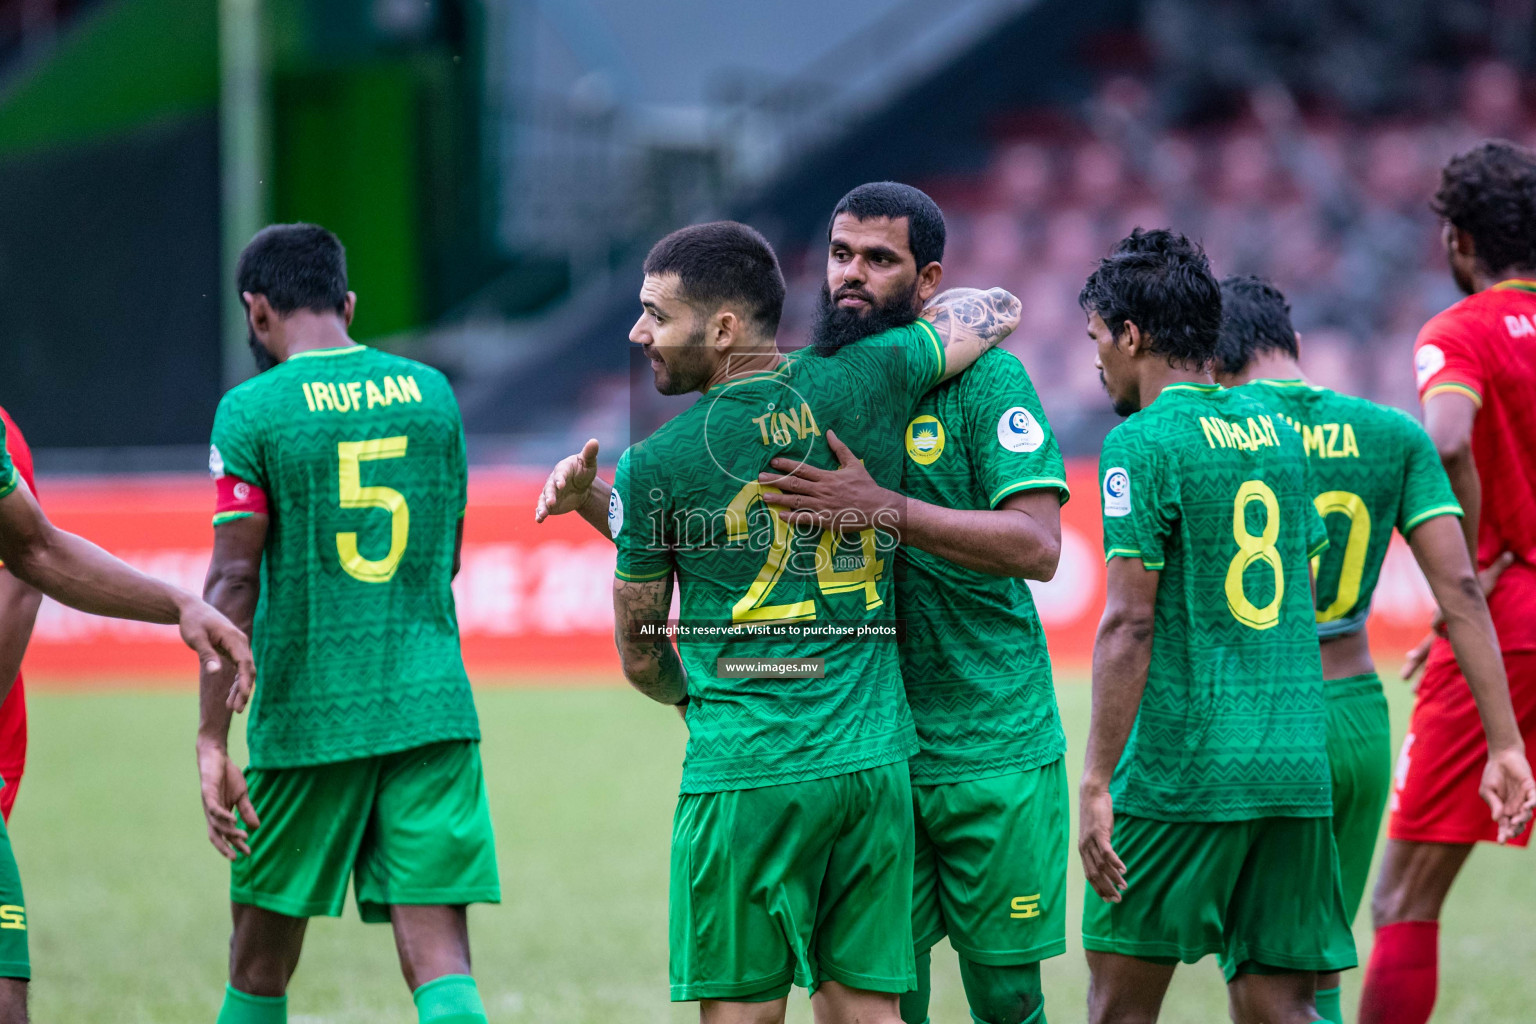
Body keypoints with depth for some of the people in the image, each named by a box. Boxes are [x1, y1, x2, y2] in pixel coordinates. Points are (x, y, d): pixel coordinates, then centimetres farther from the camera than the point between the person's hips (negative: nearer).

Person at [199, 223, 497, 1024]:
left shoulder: (254, 410, -5)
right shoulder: (431, 392, 9)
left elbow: (234, 581, -11)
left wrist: (211, 741, -11)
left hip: (306, 717, -3)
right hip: (433, 708, 3)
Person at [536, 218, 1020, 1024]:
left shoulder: (655, 466, -5)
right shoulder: (866, 381, 0)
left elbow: (642, 659, 8)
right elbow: (998, 308, 21)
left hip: (744, 776, -4)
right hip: (874, 763, 4)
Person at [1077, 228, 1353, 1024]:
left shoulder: (1143, 443, -8)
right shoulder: (1276, 434, 14)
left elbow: (1130, 622, -14)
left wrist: (1096, 782, -13)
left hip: (1180, 772, -6)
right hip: (1295, 773, 6)